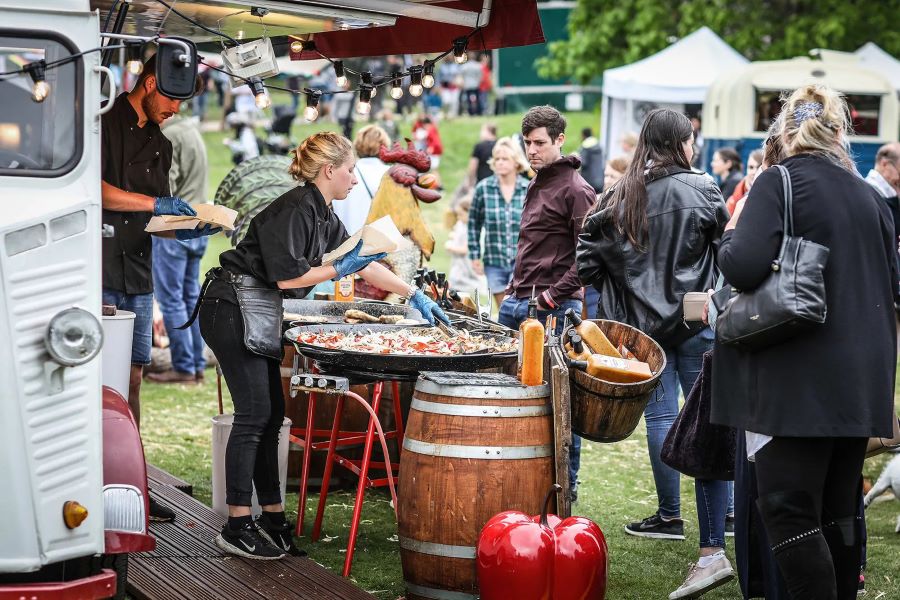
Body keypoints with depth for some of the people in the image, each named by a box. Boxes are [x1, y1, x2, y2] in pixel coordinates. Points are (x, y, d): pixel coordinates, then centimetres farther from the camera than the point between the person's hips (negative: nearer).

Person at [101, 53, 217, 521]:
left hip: (138, 276, 8)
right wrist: (155, 204, -16)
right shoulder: (106, 124, -4)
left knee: (131, 377, 8)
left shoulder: (160, 145, 19)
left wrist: (187, 228, 4)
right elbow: (93, 188, -16)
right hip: (100, 273, -8)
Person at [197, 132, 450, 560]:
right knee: (254, 415, -11)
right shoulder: (296, 209, -16)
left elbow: (363, 264, 21)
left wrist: (414, 295, 21)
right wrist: (337, 271, -10)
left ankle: (273, 517, 14)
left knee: (270, 416, 9)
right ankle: (237, 527, -8)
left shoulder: (323, 215, 14)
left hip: (258, 315, 10)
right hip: (233, 310, -10)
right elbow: (286, 275, -20)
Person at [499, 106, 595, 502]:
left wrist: (554, 296, -16)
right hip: (518, 304, 9)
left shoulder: (575, 190, -8)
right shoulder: (536, 186, 19)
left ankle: (566, 484, 6)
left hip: (555, 309, -9)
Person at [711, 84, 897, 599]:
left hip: (801, 377, -7)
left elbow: (743, 267, -20)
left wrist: (732, 233, 1)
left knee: (788, 508, -6)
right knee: (839, 509, 14)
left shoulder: (777, 184, -7)